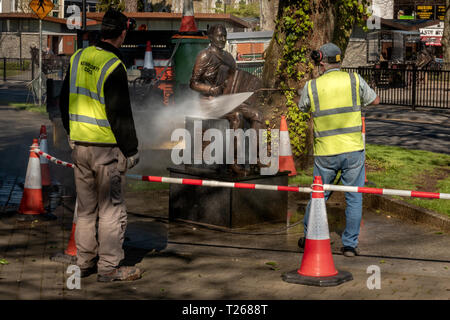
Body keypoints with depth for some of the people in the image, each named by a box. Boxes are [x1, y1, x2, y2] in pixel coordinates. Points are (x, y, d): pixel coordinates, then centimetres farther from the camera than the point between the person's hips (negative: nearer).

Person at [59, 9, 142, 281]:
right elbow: (120, 113, -17)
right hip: (107, 147, -7)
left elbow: (65, 101, 14)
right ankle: (109, 267, 7)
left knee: (86, 208, 17)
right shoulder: (113, 66, -17)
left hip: (80, 145, 7)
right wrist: (131, 150, -8)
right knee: (112, 208, 2)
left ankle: (85, 262, 24)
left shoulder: (78, 57, 6)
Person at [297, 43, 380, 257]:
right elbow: (375, 100, 11)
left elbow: (302, 107, 16)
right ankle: (350, 244, 10)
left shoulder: (312, 86, -4)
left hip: (325, 153, 1)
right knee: (354, 198, 9)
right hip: (353, 150, -1)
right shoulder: (354, 80, -3)